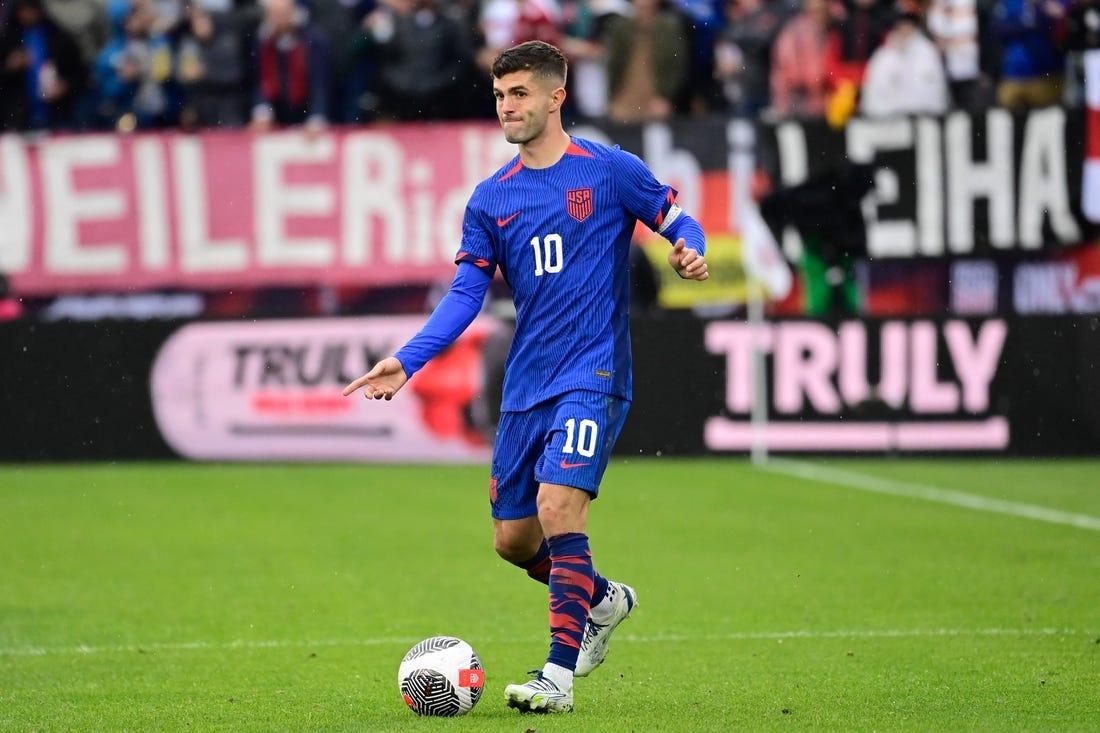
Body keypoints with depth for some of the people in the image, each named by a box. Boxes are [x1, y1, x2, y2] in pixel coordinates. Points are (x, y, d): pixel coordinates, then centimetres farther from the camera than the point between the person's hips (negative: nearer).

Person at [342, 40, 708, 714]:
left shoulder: (610, 170, -2)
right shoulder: (491, 199, 9)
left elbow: (678, 221, 6)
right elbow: (467, 294, 5)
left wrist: (690, 252, -19)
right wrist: (407, 361, -7)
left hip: (592, 376, -6)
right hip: (525, 387, 6)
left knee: (558, 507, -22)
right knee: (514, 539, 8)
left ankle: (559, 674, -18)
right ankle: (603, 600, 37)